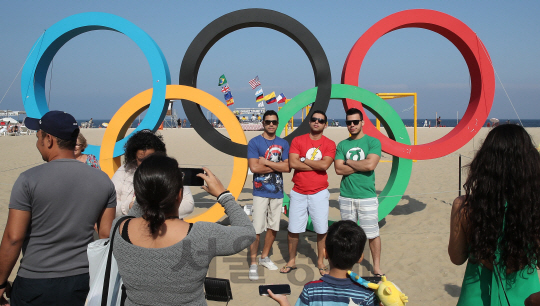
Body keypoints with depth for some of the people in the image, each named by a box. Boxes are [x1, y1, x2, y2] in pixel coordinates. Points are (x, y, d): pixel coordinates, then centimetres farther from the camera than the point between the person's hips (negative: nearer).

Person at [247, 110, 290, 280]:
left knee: (273, 228, 13)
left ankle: (264, 257, 30)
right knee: (256, 230, -6)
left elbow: (287, 167, -4)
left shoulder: (283, 144, 8)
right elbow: (254, 167, -14)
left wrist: (266, 162, -11)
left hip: (277, 192, 4)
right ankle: (253, 264, 5)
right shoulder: (254, 142, -3)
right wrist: (277, 166, -7)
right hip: (260, 192, -4)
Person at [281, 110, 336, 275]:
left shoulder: (329, 144, 2)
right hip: (298, 193, 1)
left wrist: (304, 160, -7)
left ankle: (320, 261, 23)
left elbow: (325, 164, -15)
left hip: (319, 193, 0)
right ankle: (291, 261, 23)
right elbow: (292, 163, -11)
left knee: (321, 229, 5)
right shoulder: (298, 140, 2)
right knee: (293, 229, 6)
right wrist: (316, 165, -11)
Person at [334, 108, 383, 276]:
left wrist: (348, 162, -5)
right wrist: (361, 165, -10)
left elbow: (370, 165, -17)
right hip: (346, 196, 3)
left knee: (373, 234, 2)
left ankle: (377, 267, 16)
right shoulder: (342, 145, 8)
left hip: (367, 196, -3)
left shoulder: (373, 142, -2)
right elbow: (338, 169, -4)